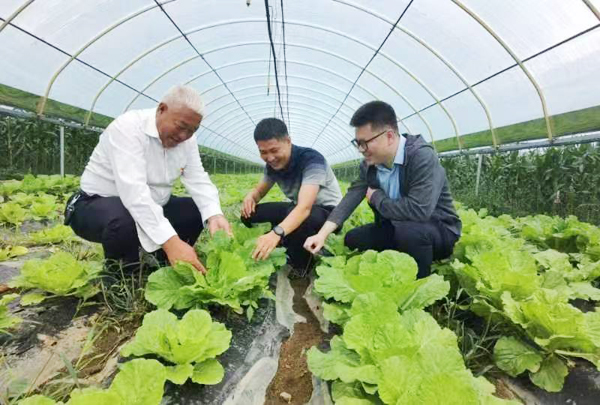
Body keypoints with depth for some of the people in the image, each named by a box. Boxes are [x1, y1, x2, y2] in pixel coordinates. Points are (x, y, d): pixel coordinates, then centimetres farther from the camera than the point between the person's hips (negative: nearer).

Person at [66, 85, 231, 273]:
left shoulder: (186, 138, -4)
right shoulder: (128, 128, -26)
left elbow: (199, 180, -10)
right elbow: (133, 191, -38)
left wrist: (215, 215, -32)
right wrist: (170, 241, -48)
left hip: (152, 207, 7)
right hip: (98, 205, -6)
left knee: (197, 210, -8)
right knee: (126, 222, -38)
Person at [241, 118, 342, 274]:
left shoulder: (311, 160, -29)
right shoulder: (272, 164, -7)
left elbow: (304, 208, -42)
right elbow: (259, 190, 8)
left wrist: (277, 233, -59)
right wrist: (250, 196, -18)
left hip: (328, 211, -6)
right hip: (297, 208, 7)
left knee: (299, 220, -41)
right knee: (249, 214, -10)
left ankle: (299, 268, -12)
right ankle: (290, 253, -2)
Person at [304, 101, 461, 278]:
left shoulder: (422, 157, -28)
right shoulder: (368, 163, -5)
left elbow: (418, 210, -38)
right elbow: (351, 197, -8)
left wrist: (376, 197, -21)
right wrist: (323, 234, -20)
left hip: (439, 229, -6)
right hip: (396, 228, 7)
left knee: (409, 231, -36)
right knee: (352, 239, 0)